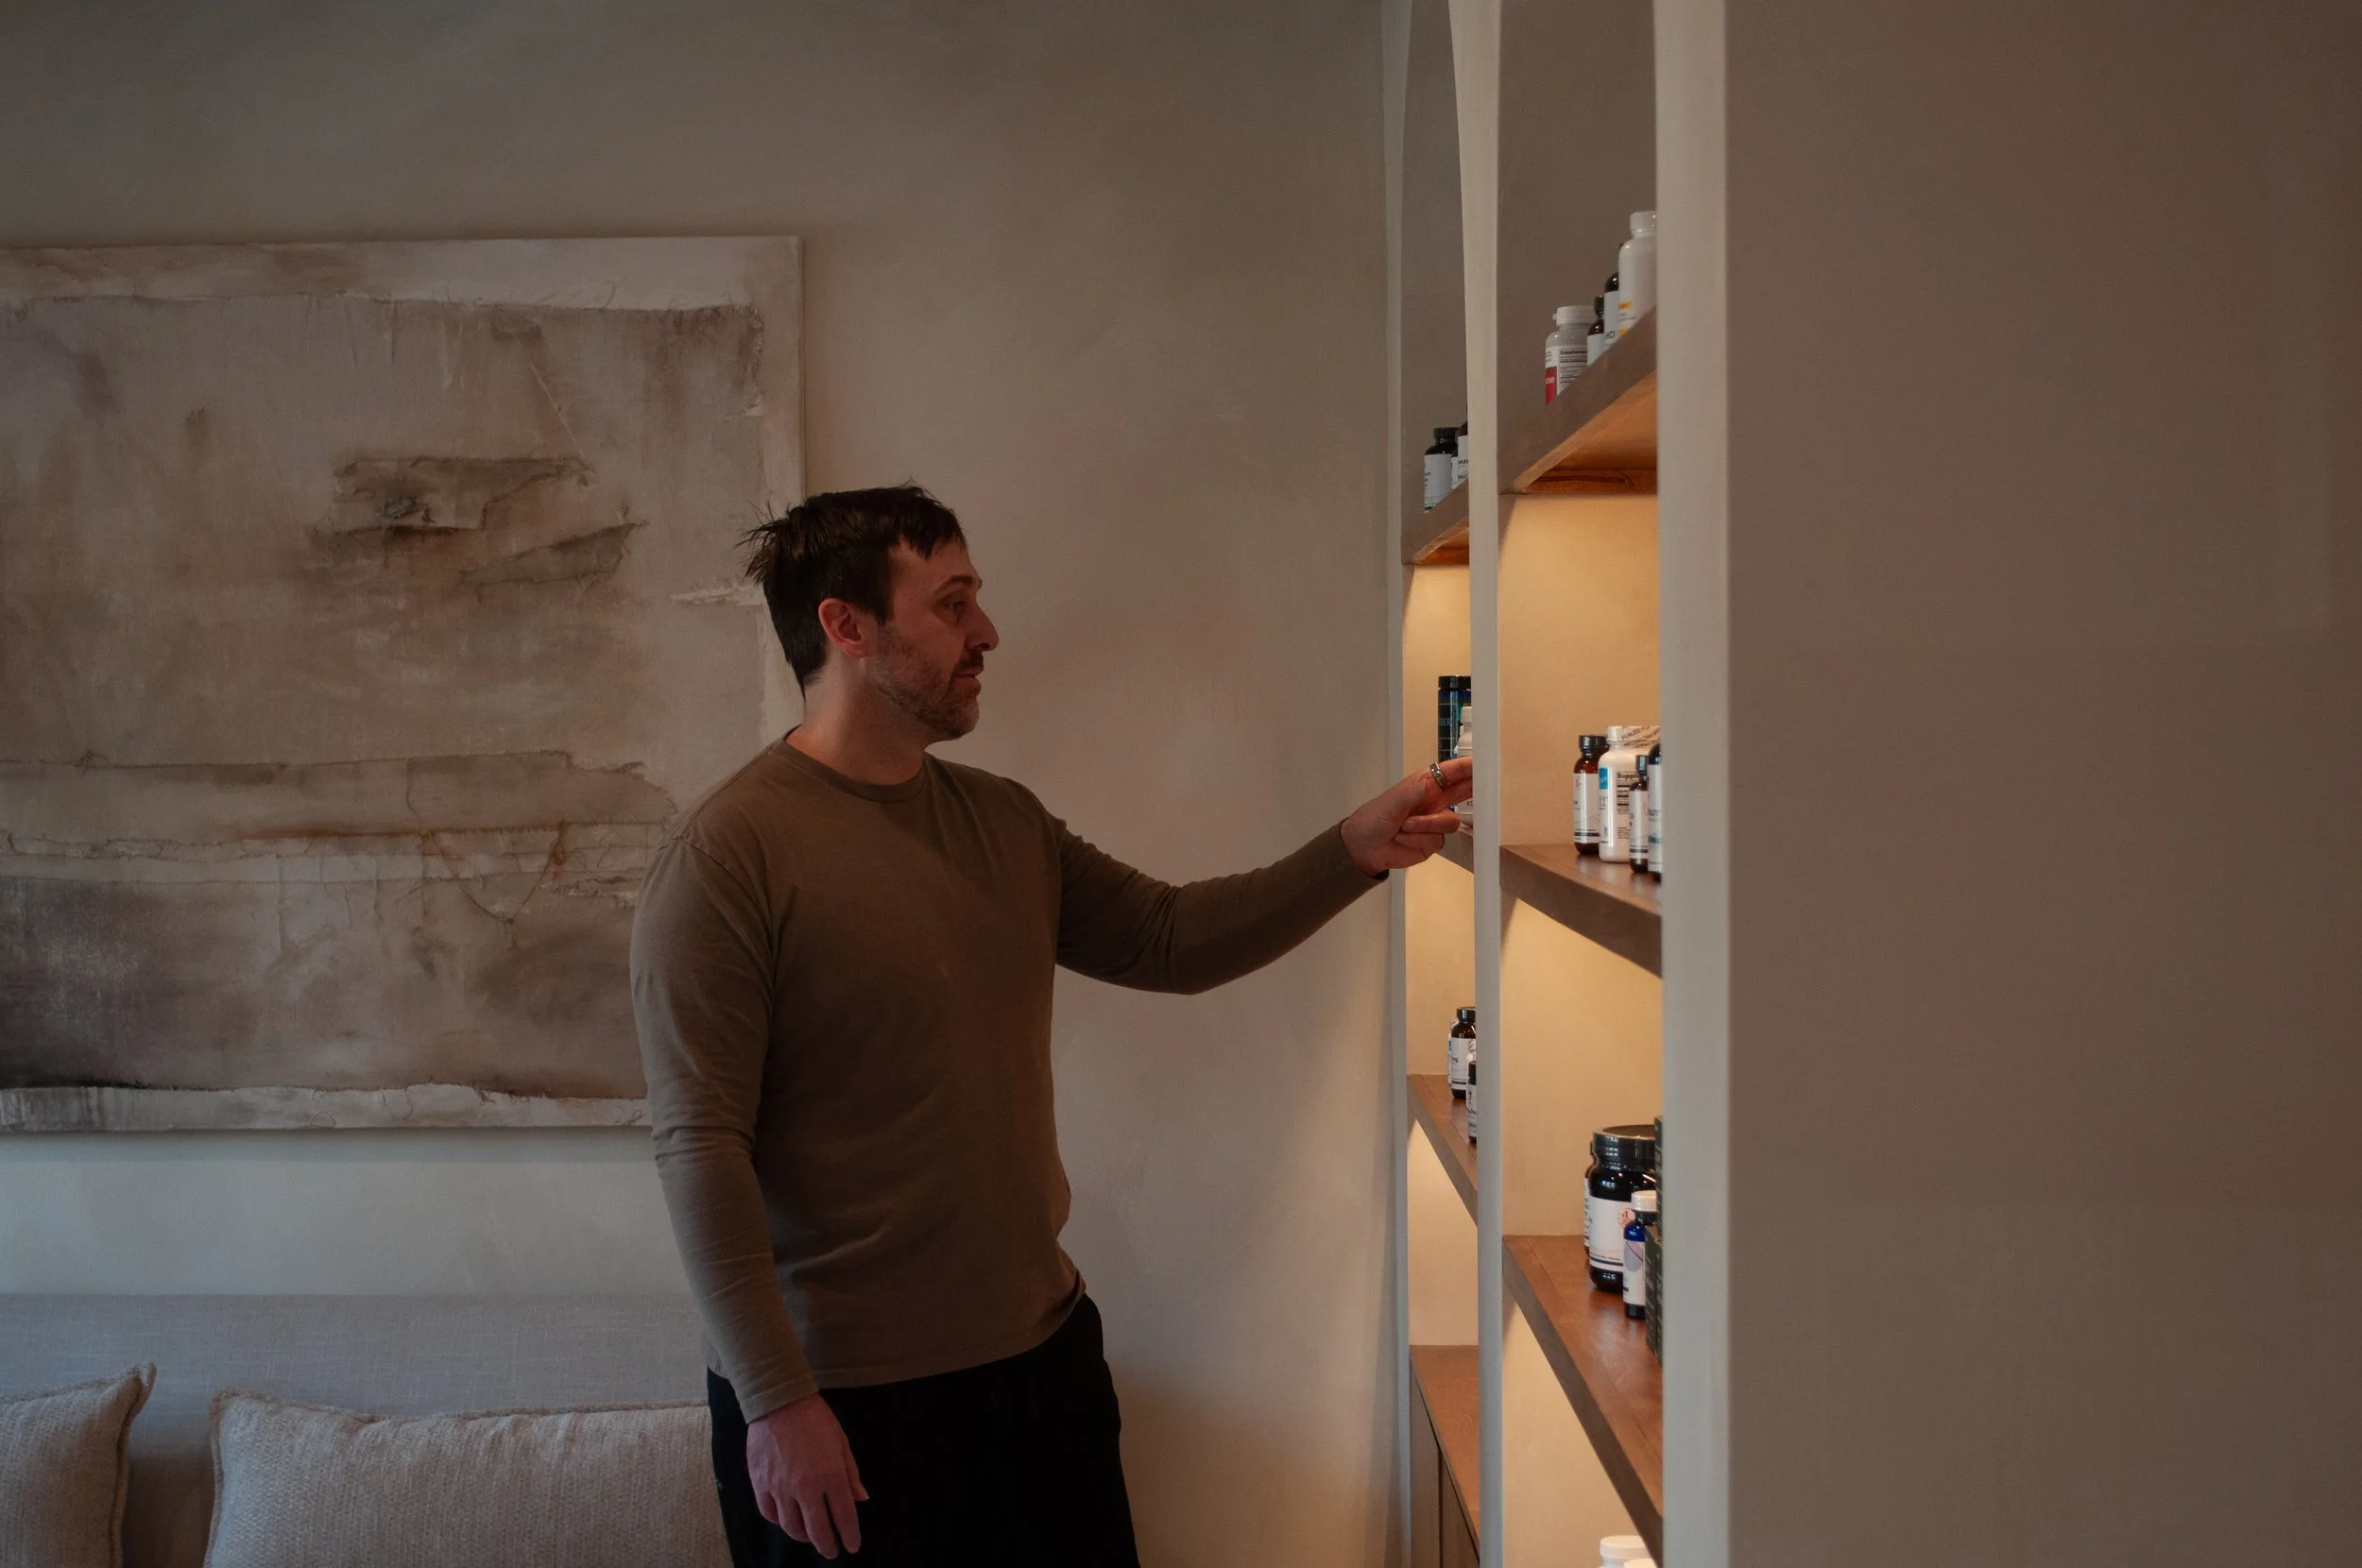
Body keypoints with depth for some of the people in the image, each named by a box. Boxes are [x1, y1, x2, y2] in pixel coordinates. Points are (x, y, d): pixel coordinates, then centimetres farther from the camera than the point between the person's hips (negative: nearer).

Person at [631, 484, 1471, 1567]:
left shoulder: (1005, 823, 9)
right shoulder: (727, 852, -14)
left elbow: (1170, 939, 11)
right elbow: (698, 1144, -17)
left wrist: (1352, 853, 0)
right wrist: (774, 1401, -19)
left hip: (1044, 1355, 7)